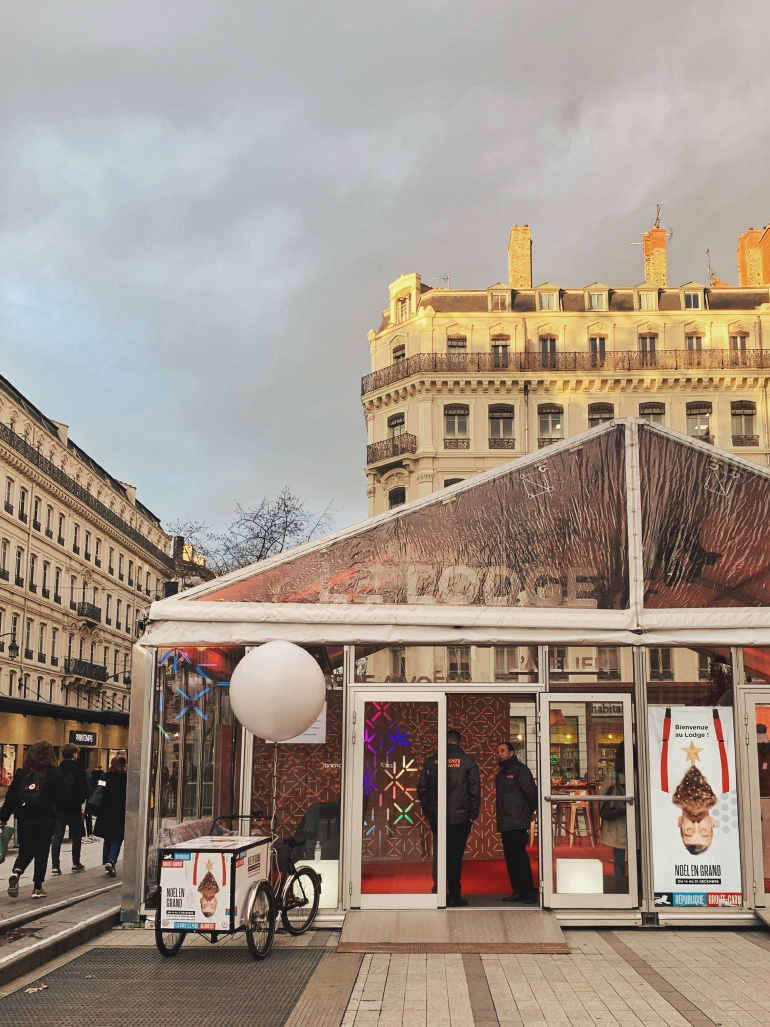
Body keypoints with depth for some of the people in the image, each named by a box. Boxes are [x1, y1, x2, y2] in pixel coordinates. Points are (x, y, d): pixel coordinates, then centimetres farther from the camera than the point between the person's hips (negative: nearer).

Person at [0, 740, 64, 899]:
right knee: (42, 853, 11)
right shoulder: (55, 774, -6)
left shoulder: (22, 773, 1)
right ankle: (37, 888, 11)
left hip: (24, 820, 2)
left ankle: (16, 872, -14)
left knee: (25, 852, 15)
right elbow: (59, 799, -8)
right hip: (46, 820, -2)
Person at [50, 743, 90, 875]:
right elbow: (85, 790, -9)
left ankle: (55, 867, -4)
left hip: (59, 808, 2)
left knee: (57, 837, 3)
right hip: (74, 809, -2)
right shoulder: (79, 771, -11)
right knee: (76, 837, 14)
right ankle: (76, 863, 21)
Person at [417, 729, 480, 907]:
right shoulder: (468, 761, -2)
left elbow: (422, 790, 4)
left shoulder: (431, 761, 2)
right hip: (460, 818, -2)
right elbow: (475, 791, -3)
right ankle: (454, 896, 7)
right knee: (455, 857, 5)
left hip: (436, 818, 2)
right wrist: (473, 815, 4)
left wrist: (428, 813, 12)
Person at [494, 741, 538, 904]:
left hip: (517, 824, -8)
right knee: (510, 859, 9)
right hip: (504, 824, 8)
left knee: (519, 857, -9)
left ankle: (529, 894, -3)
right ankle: (518, 892, 16)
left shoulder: (520, 770, -7)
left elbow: (532, 793, -10)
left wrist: (526, 814, 0)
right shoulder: (500, 774, 18)